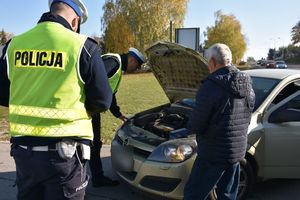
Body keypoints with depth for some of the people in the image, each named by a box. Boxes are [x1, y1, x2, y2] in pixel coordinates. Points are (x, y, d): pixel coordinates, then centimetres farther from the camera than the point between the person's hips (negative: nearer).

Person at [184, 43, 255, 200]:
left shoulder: (211, 86, -21)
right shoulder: (247, 85, 5)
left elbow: (195, 126, -19)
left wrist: (190, 125, 3)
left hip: (214, 153, -7)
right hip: (238, 151, 8)